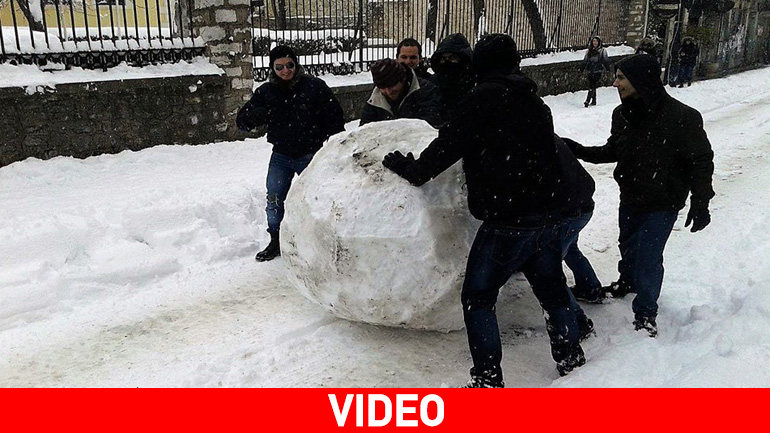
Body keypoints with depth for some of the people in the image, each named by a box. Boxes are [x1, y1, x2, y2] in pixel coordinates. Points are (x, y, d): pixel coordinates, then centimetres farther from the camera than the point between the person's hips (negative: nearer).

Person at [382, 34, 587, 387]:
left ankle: (488, 379, 5)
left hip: (507, 219, -8)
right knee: (551, 287, 22)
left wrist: (413, 169, 4)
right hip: (547, 212, 8)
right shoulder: (535, 102, 15)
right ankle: (570, 356, 36)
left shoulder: (484, 97, -8)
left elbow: (450, 143, -9)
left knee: (477, 297, 3)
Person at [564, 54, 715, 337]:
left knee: (647, 257, -6)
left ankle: (645, 313, 16)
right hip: (630, 197, 6)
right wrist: (581, 152, -3)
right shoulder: (622, 114, -6)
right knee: (627, 246, 22)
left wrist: (700, 202, -18)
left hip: (662, 204, -6)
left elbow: (702, 161, -14)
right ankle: (627, 283, 51)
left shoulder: (681, 117, -23)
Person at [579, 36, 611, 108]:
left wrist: (607, 68, -9)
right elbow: (585, 61, 20)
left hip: (597, 71, -4)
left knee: (592, 86, -13)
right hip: (590, 71, 4)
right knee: (592, 87, 8)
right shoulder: (589, 51, 15)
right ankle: (593, 101, 18)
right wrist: (581, 69, 16)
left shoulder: (602, 50, 4)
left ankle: (587, 101, -18)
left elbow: (606, 60, 1)